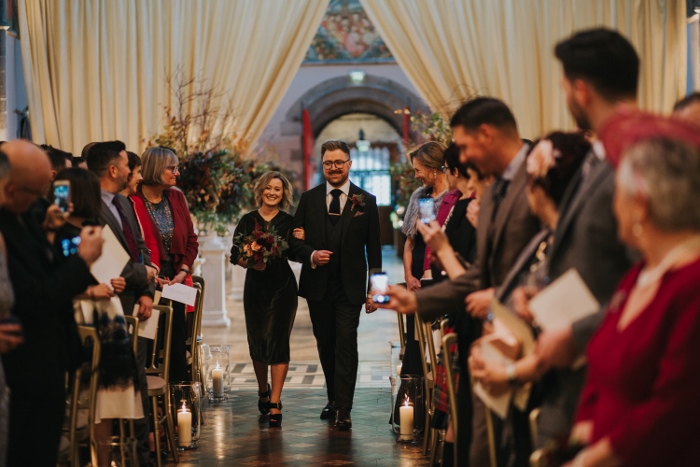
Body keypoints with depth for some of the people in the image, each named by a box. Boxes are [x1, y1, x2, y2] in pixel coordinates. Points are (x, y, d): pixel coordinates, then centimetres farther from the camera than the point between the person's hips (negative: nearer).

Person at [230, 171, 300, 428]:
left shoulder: (289, 222, 3)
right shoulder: (248, 221, 6)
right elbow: (235, 254, 1)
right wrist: (252, 263, -17)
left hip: (283, 287, -2)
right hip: (256, 286, 2)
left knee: (278, 340, -8)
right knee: (257, 341, 7)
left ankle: (275, 402, -9)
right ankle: (263, 391, 31)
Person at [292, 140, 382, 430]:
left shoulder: (365, 201, 2)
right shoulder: (309, 199, 7)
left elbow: (373, 249, 2)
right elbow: (296, 242, 8)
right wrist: (311, 255, -14)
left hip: (350, 288, -3)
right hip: (318, 286, 3)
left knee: (346, 346, -9)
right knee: (325, 346, 12)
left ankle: (344, 410, -9)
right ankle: (334, 398, 27)